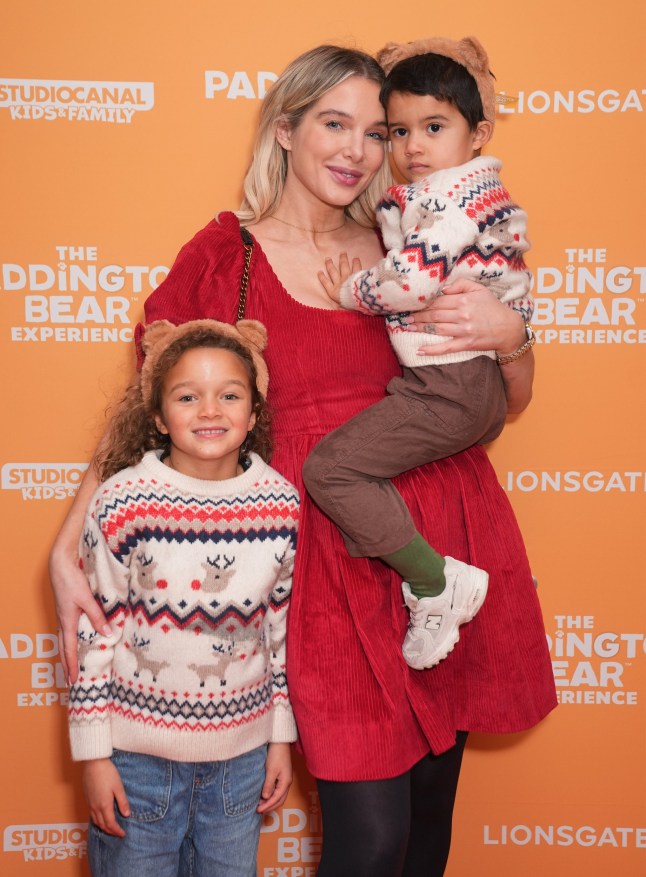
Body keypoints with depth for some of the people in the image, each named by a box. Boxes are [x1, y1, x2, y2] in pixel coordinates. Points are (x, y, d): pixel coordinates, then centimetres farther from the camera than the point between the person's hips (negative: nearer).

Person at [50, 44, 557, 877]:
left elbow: (508, 402, 15)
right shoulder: (227, 256, 1)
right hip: (328, 557, -4)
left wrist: (510, 335, -7)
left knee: (431, 807, 14)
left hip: (442, 531, 4)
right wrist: (67, 551, -8)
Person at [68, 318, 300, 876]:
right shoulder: (123, 501, -15)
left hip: (242, 750, 3)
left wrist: (282, 738, 8)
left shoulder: (282, 504, -7)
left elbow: (284, 629, 4)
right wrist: (93, 754, -5)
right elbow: (91, 632, -8)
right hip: (138, 751, -2)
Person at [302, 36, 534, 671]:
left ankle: (438, 583, -9)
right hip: (485, 387, 11)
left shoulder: (450, 194, -14)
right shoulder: (493, 197, 18)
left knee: (329, 468, -12)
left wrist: (350, 290, -9)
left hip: (444, 390, -11)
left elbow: (414, 278, -22)